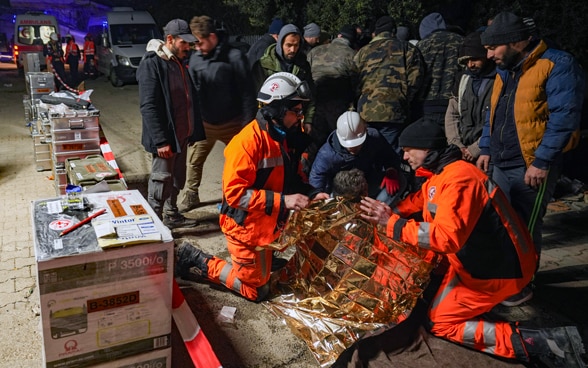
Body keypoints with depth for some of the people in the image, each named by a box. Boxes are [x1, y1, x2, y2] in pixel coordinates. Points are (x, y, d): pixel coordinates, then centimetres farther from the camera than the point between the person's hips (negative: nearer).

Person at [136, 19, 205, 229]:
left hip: (181, 134, 8)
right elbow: (148, 106, -20)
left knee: (177, 179, 18)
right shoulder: (151, 64, -15)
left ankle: (171, 215, 33)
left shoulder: (180, 62, 11)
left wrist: (194, 130, 11)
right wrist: (160, 140, -24)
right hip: (165, 137, -8)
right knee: (161, 180, 0)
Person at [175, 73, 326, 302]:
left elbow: (290, 180, 15)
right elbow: (234, 193, -28)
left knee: (262, 273, 23)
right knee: (256, 290, 4)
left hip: (267, 226, 9)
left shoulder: (286, 138, 3)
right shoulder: (248, 141, -24)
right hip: (246, 227, -8)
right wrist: (282, 200, -31)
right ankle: (200, 264, 15)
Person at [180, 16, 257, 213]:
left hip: (231, 123, -4)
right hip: (204, 122, 4)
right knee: (194, 161, 12)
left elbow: (247, 93, -13)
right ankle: (191, 196, 31)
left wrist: (248, 123, -13)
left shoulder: (234, 57, -16)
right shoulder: (195, 58, -3)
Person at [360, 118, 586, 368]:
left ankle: (541, 343, -10)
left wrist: (392, 224, -31)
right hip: (482, 258, 10)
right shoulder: (441, 173, 7)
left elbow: (446, 237, -36)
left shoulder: (458, 178, -26)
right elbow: (416, 201, 19)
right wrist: (386, 213, 2)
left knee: (440, 324, -6)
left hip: (499, 269, -10)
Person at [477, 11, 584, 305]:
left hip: (532, 167, -7)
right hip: (501, 165, 8)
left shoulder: (558, 66, -12)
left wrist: (542, 161, -22)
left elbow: (564, 118, -19)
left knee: (525, 228, 4)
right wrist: (486, 149, 13)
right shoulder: (504, 71, 13)